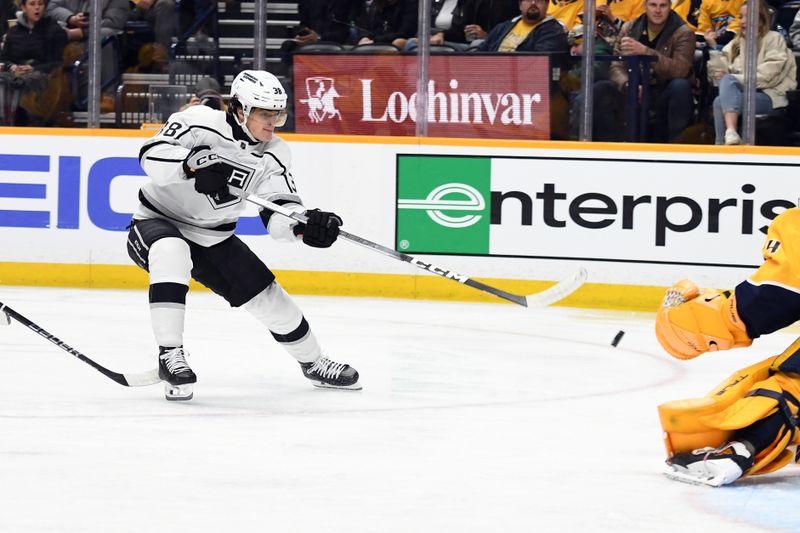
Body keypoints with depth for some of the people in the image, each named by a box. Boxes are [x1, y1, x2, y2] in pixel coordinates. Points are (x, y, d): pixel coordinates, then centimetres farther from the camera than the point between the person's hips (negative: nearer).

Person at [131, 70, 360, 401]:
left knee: (267, 296, 5)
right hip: (159, 222, -6)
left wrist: (306, 225, -34)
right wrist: (194, 164, -50)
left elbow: (279, 214, -12)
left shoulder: (273, 154, -6)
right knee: (171, 253, -40)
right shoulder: (199, 123, -22)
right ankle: (169, 355, -34)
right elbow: (152, 155, -33)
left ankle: (314, 363, 32)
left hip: (214, 238, 6)